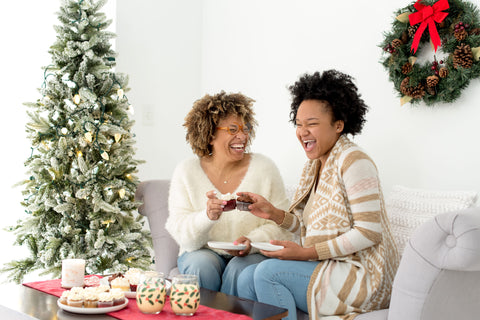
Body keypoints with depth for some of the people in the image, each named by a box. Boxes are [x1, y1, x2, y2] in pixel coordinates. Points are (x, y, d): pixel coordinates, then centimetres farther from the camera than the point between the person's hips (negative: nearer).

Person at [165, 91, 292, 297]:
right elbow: (180, 232, -10)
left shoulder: (264, 168, -3)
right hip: (204, 251, 0)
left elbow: (281, 224, -4)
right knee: (201, 265, -31)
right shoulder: (186, 172, -3)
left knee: (240, 269, -31)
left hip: (253, 256, 0)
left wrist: (252, 241, -24)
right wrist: (208, 216, -31)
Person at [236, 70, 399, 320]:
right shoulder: (313, 166, 11)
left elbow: (369, 232, -21)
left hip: (363, 275, -8)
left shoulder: (353, 161, -16)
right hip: (331, 268, 8)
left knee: (268, 271, -20)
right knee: (247, 278, -3)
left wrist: (307, 253, -20)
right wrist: (273, 213, -3)